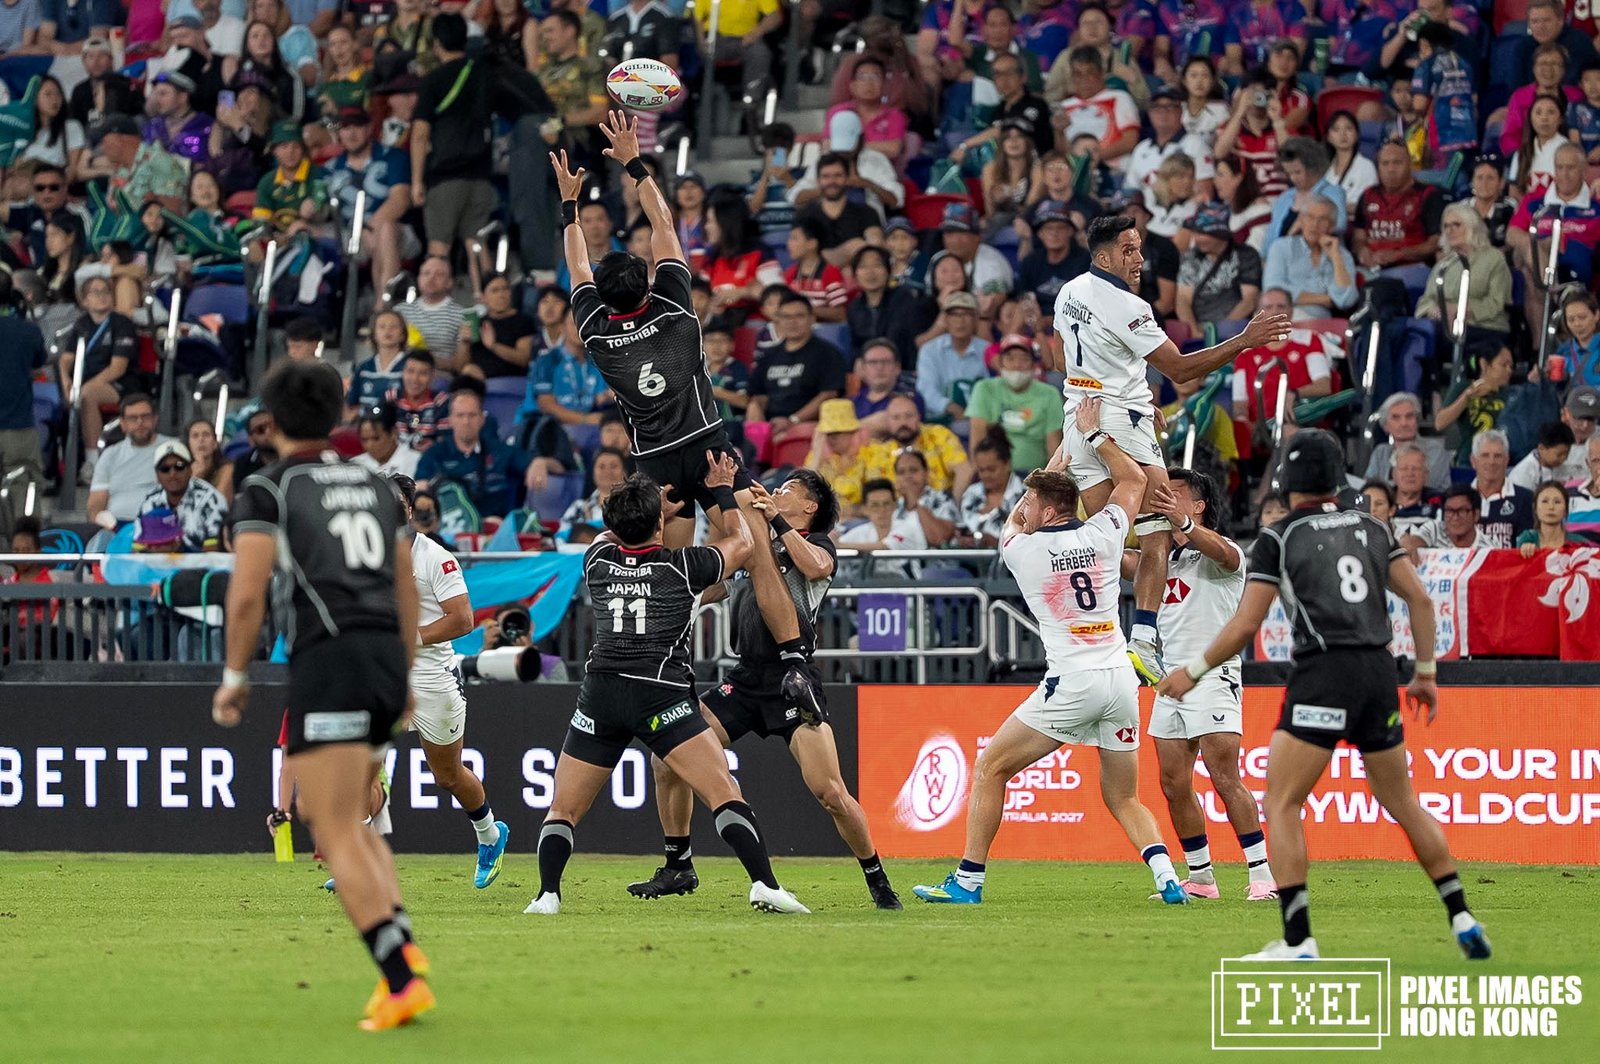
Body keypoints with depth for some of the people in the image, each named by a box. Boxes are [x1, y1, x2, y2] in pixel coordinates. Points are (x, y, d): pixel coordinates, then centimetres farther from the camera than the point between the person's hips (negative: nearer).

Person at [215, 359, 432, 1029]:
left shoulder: (266, 490, 0)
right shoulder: (376, 487, 20)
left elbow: (247, 592, -10)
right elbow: (407, 590, 20)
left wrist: (234, 677, 1)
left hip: (328, 661, -7)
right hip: (387, 656, 7)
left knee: (339, 834, -7)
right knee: (329, 812, 21)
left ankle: (402, 981, -20)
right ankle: (402, 944, 3)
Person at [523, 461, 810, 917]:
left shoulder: (598, 560, 14)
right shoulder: (681, 565, 6)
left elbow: (613, 535, 41)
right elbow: (741, 542, 25)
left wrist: (662, 510, 46)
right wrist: (722, 491, 36)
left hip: (600, 691, 3)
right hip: (660, 693, -3)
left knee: (562, 809, 10)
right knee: (725, 792, -7)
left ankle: (547, 894, -10)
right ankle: (765, 885, -21)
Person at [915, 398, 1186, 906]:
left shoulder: (1022, 550, 1)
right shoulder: (1103, 533, 6)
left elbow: (1012, 523, 27)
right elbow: (1134, 480, 26)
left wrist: (1063, 452, 34)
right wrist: (1093, 435, 28)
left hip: (1071, 682, -5)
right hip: (1121, 677, 5)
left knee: (990, 768, 7)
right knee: (1123, 798, 13)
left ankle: (968, 880, 5)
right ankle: (1167, 877, -8)